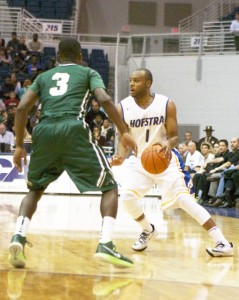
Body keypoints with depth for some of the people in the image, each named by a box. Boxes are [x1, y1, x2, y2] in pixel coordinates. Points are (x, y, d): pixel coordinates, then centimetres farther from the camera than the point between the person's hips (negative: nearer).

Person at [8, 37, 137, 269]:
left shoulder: (43, 77, 28)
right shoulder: (88, 72, 21)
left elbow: (22, 107, 14)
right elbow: (105, 100, 2)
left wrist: (19, 146, 19)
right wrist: (124, 132, 4)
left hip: (44, 132, 3)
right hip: (73, 131, -3)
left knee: (35, 189, 25)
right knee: (109, 187, 8)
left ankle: (18, 237, 1)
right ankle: (105, 245, -12)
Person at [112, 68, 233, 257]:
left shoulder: (166, 105, -14)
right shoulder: (123, 108, -10)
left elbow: (173, 136, -9)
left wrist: (169, 145, -33)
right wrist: (121, 156, -26)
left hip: (165, 159, -3)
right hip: (139, 160, 3)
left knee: (183, 198, -17)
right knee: (126, 196, -17)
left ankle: (223, 243, -16)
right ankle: (148, 230, 15)